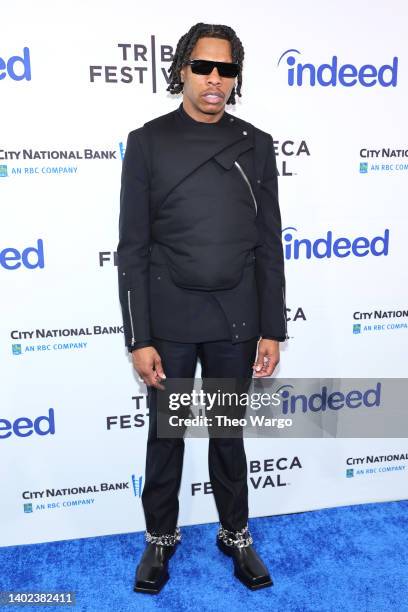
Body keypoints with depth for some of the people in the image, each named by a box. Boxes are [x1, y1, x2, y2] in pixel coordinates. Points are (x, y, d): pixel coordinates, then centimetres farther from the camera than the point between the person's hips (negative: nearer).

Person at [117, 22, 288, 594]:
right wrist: (139, 338, -8)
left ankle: (236, 534, 38)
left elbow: (269, 245, 4)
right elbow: (133, 249, -5)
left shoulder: (256, 145, 3)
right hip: (168, 320, -1)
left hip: (235, 320, 2)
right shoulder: (147, 142, -2)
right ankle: (161, 537, 37)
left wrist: (272, 328, 0)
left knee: (229, 433, 16)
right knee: (165, 434, 13)